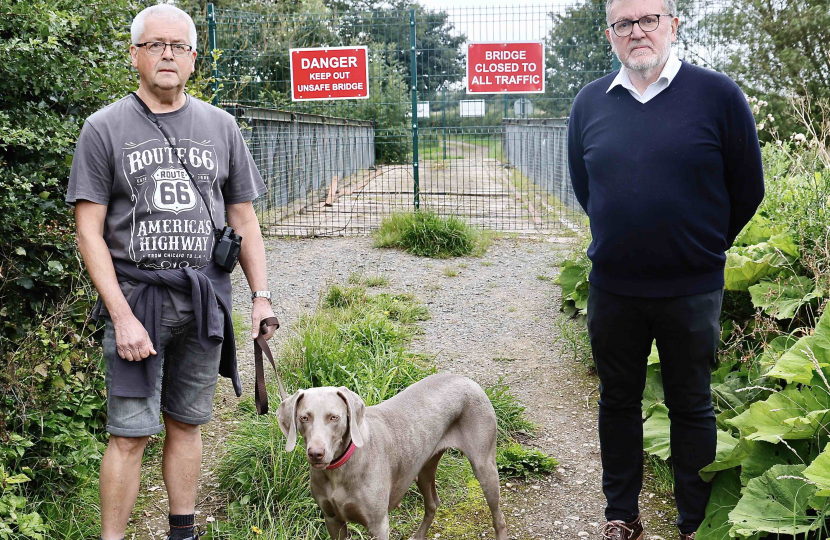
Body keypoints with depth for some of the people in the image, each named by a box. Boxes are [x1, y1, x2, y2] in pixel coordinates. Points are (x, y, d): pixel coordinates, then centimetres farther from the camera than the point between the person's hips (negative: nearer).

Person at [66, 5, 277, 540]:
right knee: (130, 433, -4)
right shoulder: (105, 128, 0)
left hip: (205, 302, 3)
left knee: (186, 424, 12)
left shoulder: (221, 126, 10)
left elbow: (244, 220, 13)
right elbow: (90, 231, -4)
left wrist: (262, 295, 4)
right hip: (135, 297, -3)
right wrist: (122, 315, -13)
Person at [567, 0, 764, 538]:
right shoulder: (590, 103, 3)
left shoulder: (717, 94, -7)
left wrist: (701, 249, 9)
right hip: (612, 290, 3)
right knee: (618, 401, 14)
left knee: (692, 407, 10)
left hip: (692, 291, -3)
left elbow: (747, 190, 1)